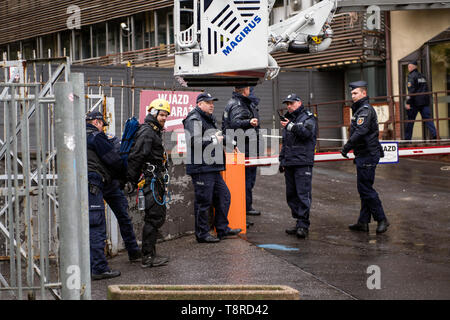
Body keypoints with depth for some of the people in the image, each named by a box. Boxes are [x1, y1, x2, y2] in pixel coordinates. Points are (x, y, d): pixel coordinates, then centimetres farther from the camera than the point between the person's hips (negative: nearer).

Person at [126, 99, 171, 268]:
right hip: (151, 179, -11)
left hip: (157, 180, 11)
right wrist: (132, 181, -19)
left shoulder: (155, 132, 19)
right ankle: (148, 257, -5)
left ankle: (151, 254, 21)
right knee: (154, 217, -9)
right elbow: (135, 157, -19)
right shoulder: (146, 132, -14)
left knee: (159, 216, 14)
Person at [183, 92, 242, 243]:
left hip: (213, 167, 10)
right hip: (201, 168, -10)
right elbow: (194, 141, -24)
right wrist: (214, 140, -14)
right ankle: (202, 234, 4)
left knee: (223, 195, 12)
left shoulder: (210, 119, 21)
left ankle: (222, 229, 21)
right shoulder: (194, 120, -11)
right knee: (203, 201, -4)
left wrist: (219, 137, 18)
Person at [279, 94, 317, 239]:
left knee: (303, 194, -12)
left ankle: (303, 225, -13)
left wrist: (291, 126, -18)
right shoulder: (288, 119, 24)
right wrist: (282, 160, 25)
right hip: (289, 164, 8)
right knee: (291, 194, 8)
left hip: (303, 163, -8)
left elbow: (307, 132, -20)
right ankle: (299, 223, 15)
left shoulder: (308, 118, 1)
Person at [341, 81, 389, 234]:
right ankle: (363, 222, 15)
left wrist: (346, 147, -21)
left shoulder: (365, 110, -14)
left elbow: (360, 132, -25)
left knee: (365, 189, -9)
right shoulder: (360, 109, 19)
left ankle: (381, 219, -4)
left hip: (367, 156, -11)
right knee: (364, 189, 11)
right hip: (364, 155, 11)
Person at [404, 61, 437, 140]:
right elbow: (426, 89, 20)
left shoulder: (411, 76, -7)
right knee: (427, 118, 2)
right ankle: (434, 135, -13)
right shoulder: (422, 76, 17)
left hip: (415, 102, -6)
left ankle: (407, 138, 6)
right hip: (425, 101, 6)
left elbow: (411, 90, -15)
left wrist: (408, 103, -15)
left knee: (410, 120, 3)